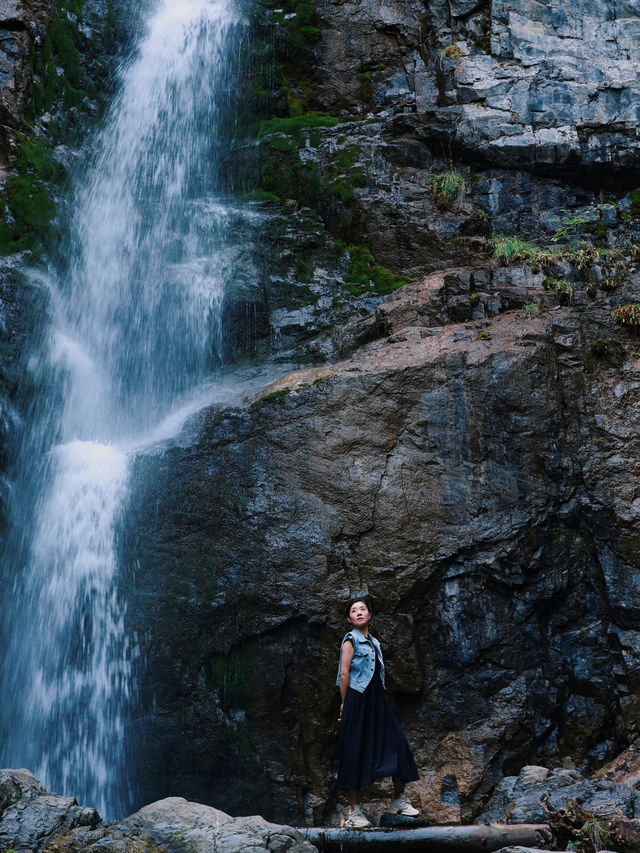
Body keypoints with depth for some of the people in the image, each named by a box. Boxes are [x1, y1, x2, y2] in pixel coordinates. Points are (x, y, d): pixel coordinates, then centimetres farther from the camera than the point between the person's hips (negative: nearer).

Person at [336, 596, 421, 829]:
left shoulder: (374, 642, 18)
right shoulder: (351, 640, -3)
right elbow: (344, 674, -6)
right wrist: (345, 705, -6)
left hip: (377, 700, 7)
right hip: (357, 699, -7)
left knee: (397, 744, 0)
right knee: (354, 752, -4)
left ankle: (399, 800, 15)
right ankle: (354, 811, 2)